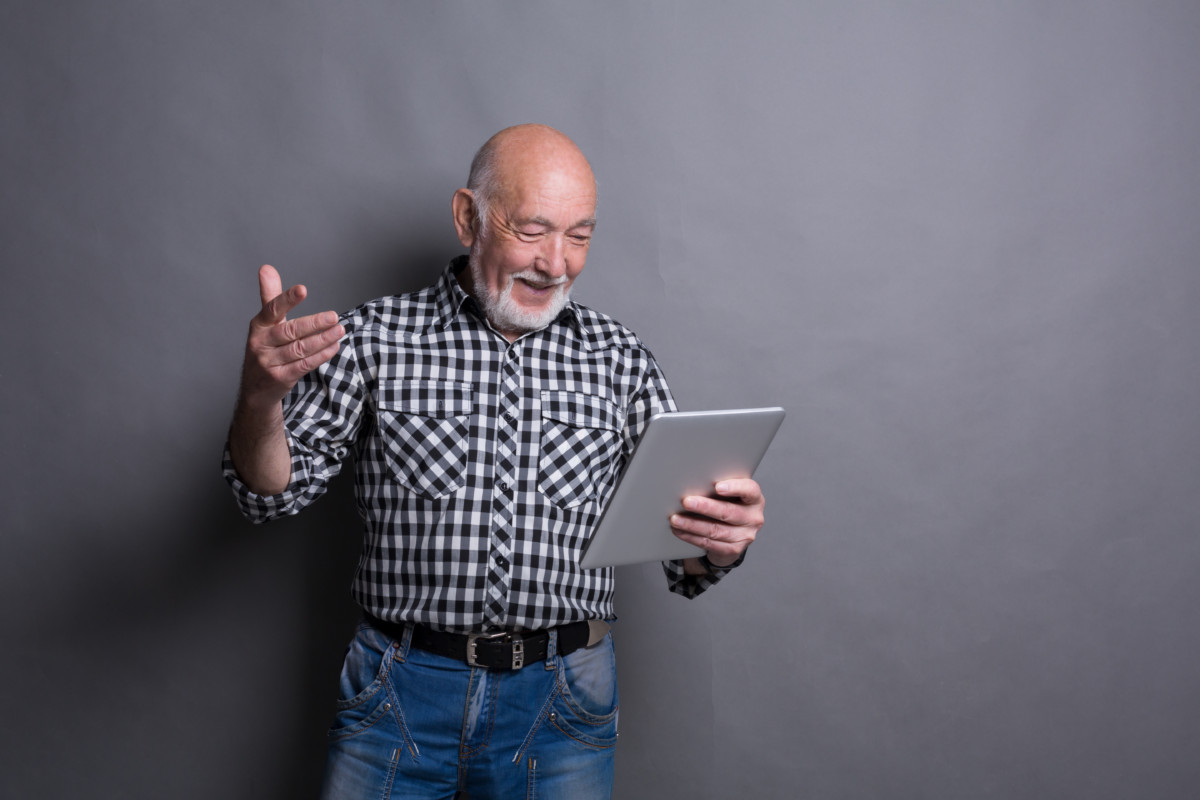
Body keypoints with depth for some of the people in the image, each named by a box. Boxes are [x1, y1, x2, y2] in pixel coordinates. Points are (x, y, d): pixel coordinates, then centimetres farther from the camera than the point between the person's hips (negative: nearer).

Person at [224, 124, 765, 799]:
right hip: (398, 690, -1)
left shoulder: (621, 361, 1)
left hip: (560, 700, 1)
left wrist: (722, 542, -22)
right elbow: (272, 494, -3)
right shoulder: (377, 338, -2)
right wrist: (261, 395, -24)